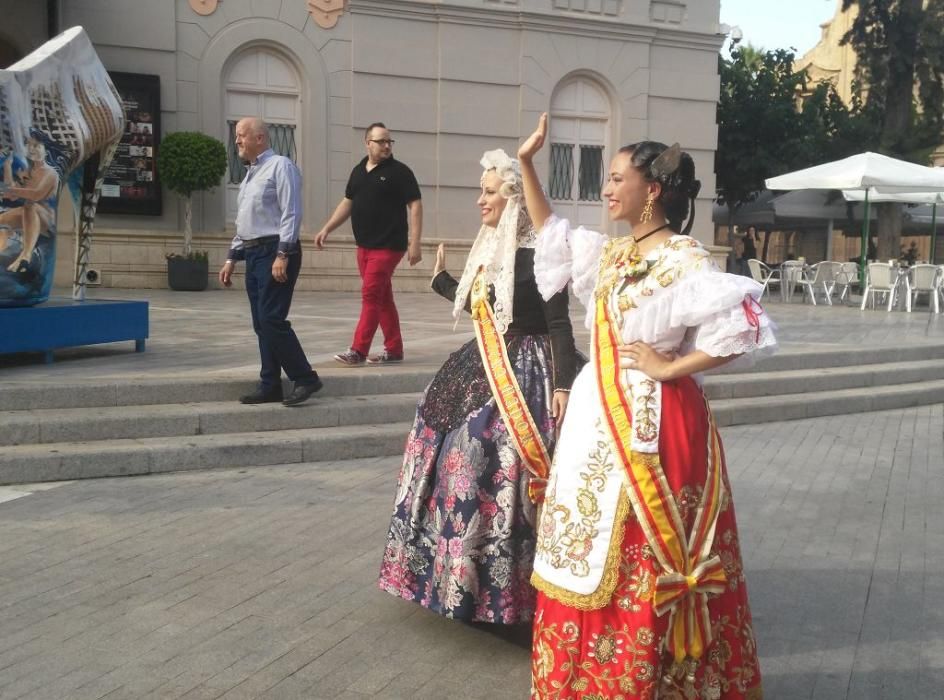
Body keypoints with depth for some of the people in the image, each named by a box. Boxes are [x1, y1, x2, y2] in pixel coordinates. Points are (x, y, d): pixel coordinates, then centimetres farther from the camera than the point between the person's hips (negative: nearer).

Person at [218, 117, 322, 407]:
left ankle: (305, 378, -5)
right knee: (261, 324, 8)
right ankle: (270, 386, 13)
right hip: (254, 254, 9)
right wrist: (231, 258, 21)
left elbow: (291, 214, -15)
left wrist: (282, 255, -22)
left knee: (272, 319, -14)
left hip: (275, 253, -9)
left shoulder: (280, 166, -6)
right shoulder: (250, 174, 21)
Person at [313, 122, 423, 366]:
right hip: (364, 245, 7)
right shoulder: (358, 171, 13)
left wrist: (415, 243, -16)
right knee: (382, 298, 11)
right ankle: (394, 349, 18)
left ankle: (358, 351, -8)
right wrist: (326, 229, 13)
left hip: (388, 245, -7)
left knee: (371, 295, -10)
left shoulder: (399, 171, -5)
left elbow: (415, 205, -9)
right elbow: (348, 202, 21)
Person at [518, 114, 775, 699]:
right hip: (600, 417, 8)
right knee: (594, 549, 15)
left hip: (652, 421, -8)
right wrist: (527, 164, 19)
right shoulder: (611, 253, 9)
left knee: (643, 558, 2)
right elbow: (553, 235, 23)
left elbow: (740, 330, -24)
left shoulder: (685, 261, -14)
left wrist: (668, 368, -17)